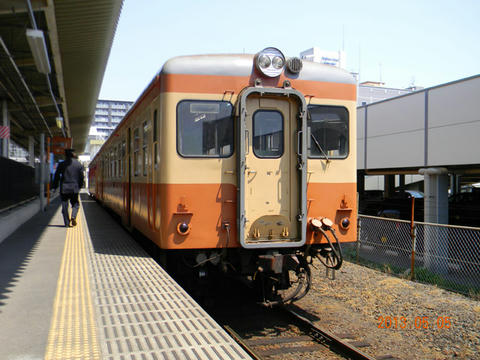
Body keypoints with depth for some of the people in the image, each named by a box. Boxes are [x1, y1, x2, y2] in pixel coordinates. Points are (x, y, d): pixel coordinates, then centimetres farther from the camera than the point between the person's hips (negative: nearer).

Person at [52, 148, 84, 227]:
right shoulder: (79, 164, 2)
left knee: (65, 206, 7)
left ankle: (67, 223, 5)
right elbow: (81, 177, 4)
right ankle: (73, 217, -12)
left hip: (64, 189, -1)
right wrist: (80, 186, 16)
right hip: (74, 188, 1)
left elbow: (56, 177, 0)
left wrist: (54, 187, 8)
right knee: (75, 204, 14)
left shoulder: (61, 165, -2)